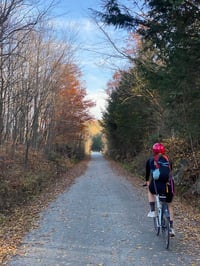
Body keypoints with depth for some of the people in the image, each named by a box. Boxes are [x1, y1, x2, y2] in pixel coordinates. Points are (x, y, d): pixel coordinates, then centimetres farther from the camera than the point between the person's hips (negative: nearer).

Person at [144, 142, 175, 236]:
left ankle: (152, 211, 26)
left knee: (150, 190, 36)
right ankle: (171, 228, 26)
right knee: (170, 206, 27)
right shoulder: (168, 161, 13)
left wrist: (147, 181, 44)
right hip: (168, 186, 2)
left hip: (157, 186, -2)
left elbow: (148, 172, 26)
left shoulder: (150, 161, 10)